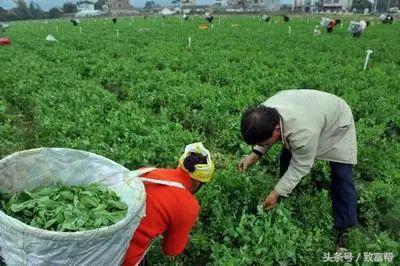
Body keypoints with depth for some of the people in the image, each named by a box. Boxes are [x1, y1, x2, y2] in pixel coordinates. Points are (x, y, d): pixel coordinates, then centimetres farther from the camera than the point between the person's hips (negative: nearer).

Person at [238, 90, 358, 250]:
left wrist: (276, 193, -23)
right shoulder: (264, 113, -27)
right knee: (286, 157, 2)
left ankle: (345, 229, 6)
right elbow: (263, 134, -3)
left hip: (336, 124, -6)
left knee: (341, 176, -9)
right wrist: (255, 154, -17)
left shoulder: (303, 132, -46)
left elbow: (300, 167, -30)